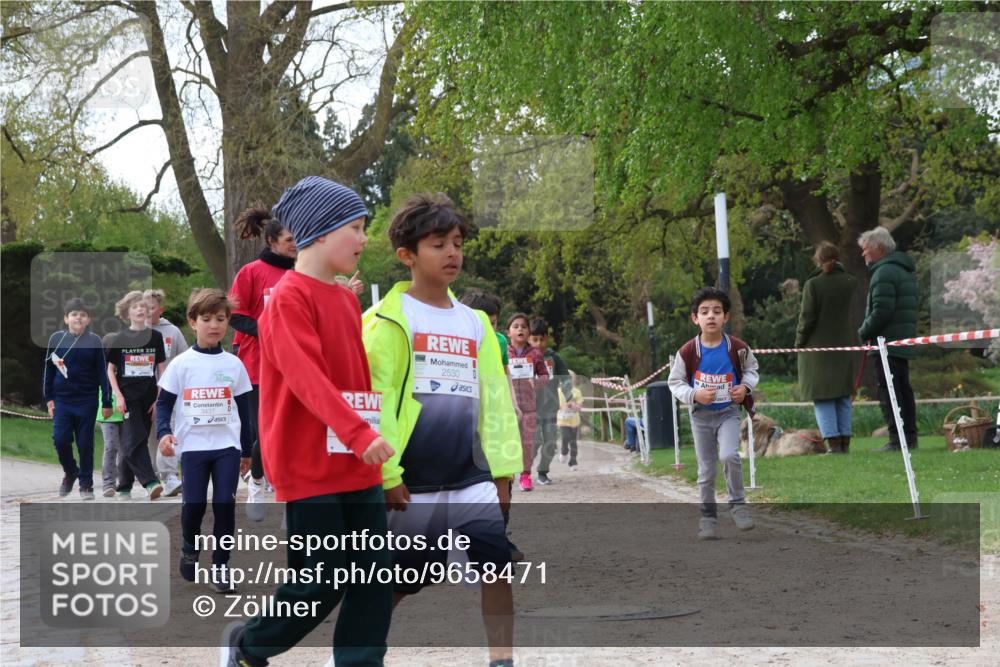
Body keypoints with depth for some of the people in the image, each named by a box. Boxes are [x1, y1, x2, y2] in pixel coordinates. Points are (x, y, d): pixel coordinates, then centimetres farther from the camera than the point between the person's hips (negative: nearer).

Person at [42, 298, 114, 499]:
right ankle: (70, 472, 22)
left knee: (85, 443, 3)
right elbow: (49, 369, 7)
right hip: (62, 399, 1)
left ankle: (86, 484, 16)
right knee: (60, 440, -4)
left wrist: (107, 402, -2)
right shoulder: (56, 339, 0)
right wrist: (49, 398, 5)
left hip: (87, 401, -1)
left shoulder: (94, 341, -3)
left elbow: (103, 373, 0)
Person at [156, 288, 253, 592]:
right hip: (193, 446, -1)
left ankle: (220, 566, 7)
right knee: (193, 504, -2)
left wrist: (247, 450, 15)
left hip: (227, 445, 1)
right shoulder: (181, 364, 0)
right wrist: (164, 433, -15)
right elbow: (164, 402, 3)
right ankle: (190, 548, 29)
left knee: (225, 504, -4)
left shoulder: (234, 365, 6)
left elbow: (244, 408, 13)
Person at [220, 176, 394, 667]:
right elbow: (307, 377, -25)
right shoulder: (289, 298, -13)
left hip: (358, 466, 8)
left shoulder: (347, 299, 13)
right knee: (323, 583, -1)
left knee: (374, 579, 3)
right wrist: (359, 432, -35)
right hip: (309, 466, -8)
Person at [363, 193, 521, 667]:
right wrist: (386, 474, -14)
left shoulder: (474, 323, 11)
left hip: (471, 481, 5)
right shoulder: (388, 321, -7)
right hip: (410, 485, -4)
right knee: (391, 583, 5)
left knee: (497, 565, -8)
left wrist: (502, 470, 9)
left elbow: (494, 398, 13)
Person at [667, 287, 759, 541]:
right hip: (701, 415, 1)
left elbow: (751, 369, 9)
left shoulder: (738, 348, -10)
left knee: (729, 455, -23)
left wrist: (745, 386, -10)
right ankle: (707, 515, 23)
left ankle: (737, 503, -3)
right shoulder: (687, 352, -13)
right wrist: (694, 395, -20)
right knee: (706, 470, 7)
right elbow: (675, 382, -4)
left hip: (728, 412, -1)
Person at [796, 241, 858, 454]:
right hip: (843, 345, 4)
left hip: (818, 347, -4)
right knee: (843, 396, 12)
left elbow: (807, 317, -13)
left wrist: (799, 342, 1)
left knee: (822, 397, -1)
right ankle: (845, 441, 11)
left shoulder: (813, 284, -12)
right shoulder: (850, 282, 0)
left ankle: (833, 442, -8)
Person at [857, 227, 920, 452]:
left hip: (886, 343, -10)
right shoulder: (906, 271, 18)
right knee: (903, 390, 14)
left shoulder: (884, 273, -14)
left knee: (888, 392, -8)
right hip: (904, 344, 10)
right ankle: (910, 437, 16)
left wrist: (864, 332, -7)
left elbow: (881, 312, -22)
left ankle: (896, 440, -11)